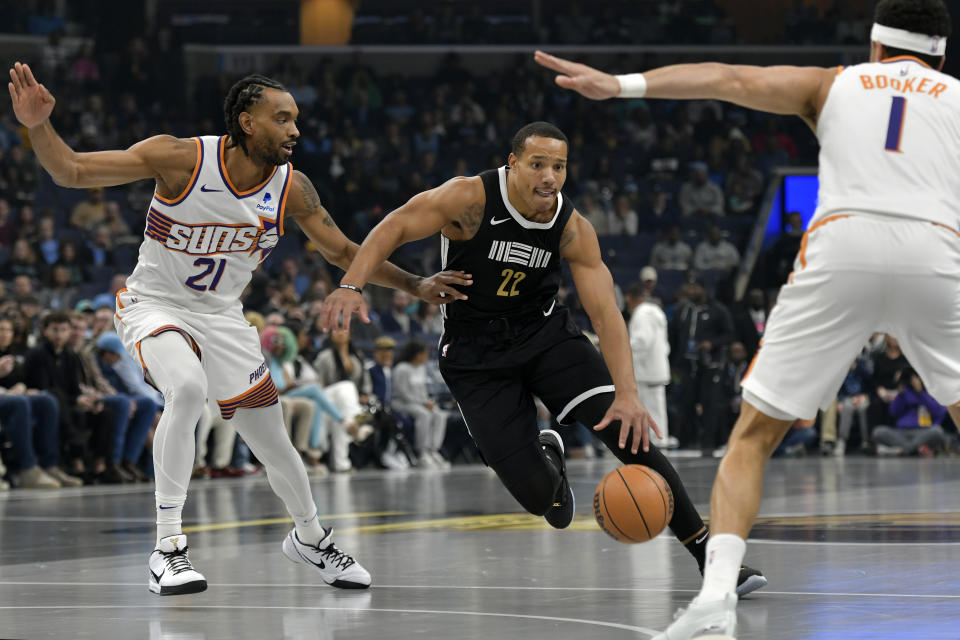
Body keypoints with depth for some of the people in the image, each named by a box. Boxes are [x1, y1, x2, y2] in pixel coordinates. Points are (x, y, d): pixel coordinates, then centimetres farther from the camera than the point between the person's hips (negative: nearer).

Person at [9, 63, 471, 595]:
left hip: (222, 316, 5)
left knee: (275, 446, 7)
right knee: (188, 387, -35)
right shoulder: (182, 158, -23)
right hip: (154, 306, -4)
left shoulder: (291, 187, -11)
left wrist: (414, 286, -6)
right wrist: (38, 126, -40)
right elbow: (71, 171, -22)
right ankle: (167, 547, -26)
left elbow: (342, 252, 2)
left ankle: (310, 538, 38)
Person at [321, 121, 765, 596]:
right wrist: (351, 286, -30)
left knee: (628, 430, -19)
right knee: (536, 494, -13)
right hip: (475, 354, -2)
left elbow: (605, 313, -16)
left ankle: (707, 553, -12)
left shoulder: (573, 229, -12)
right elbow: (395, 228, -14)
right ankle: (546, 457, 29)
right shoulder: (471, 199, -20)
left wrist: (627, 392, -29)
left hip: (546, 334, 2)